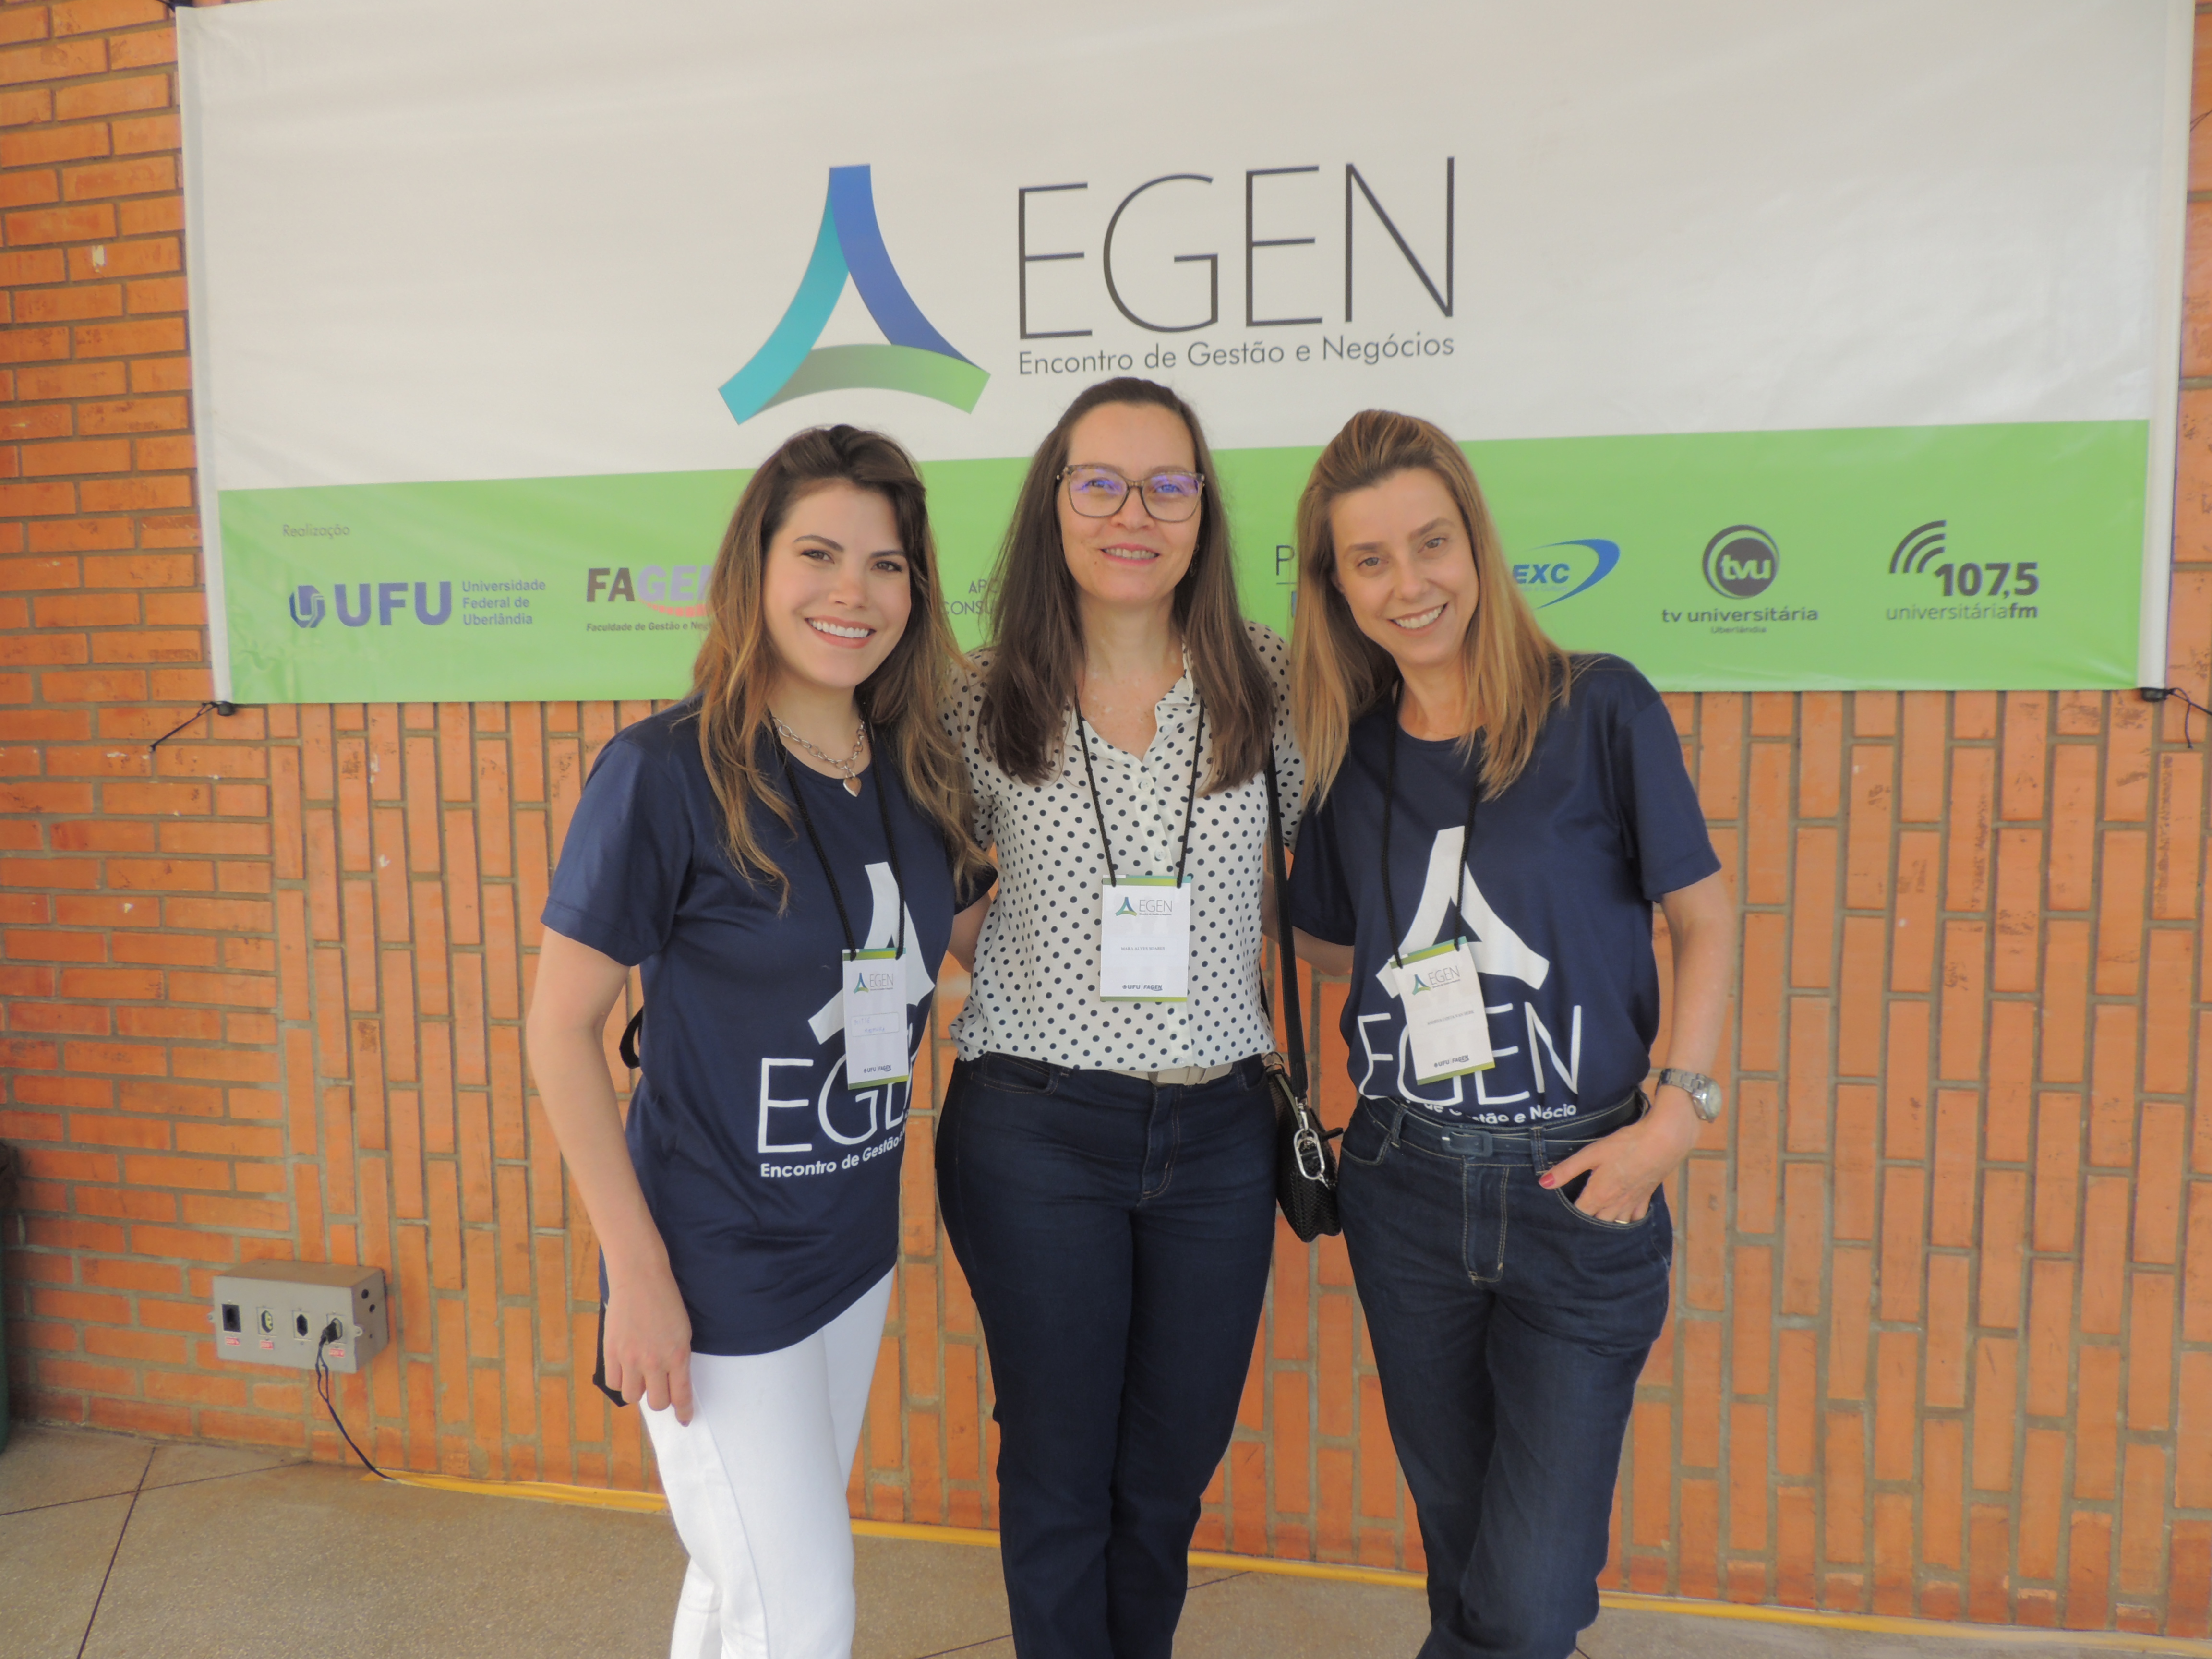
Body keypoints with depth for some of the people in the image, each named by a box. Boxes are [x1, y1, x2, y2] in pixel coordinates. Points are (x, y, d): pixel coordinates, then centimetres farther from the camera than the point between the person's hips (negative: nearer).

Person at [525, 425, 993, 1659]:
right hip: (718, 1270, -6)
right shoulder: (667, 772, -19)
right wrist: (638, 1270, -15)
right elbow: (561, 1028, -15)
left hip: (856, 1250, 6)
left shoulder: (919, 773, -1)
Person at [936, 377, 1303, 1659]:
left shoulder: (1268, 685, -2)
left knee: (1175, 1466, 19)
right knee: (1060, 1470, 14)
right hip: (1033, 1131, -2)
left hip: (1219, 1132, 2)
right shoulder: (988, 701, -5)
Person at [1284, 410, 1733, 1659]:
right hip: (1406, 1189, 4)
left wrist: (1678, 1111, -12)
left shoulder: (1599, 711, -7)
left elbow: (1704, 916, -3)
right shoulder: (1351, 756, 4)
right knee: (1461, 1549, 19)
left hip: (1580, 1185, -3)